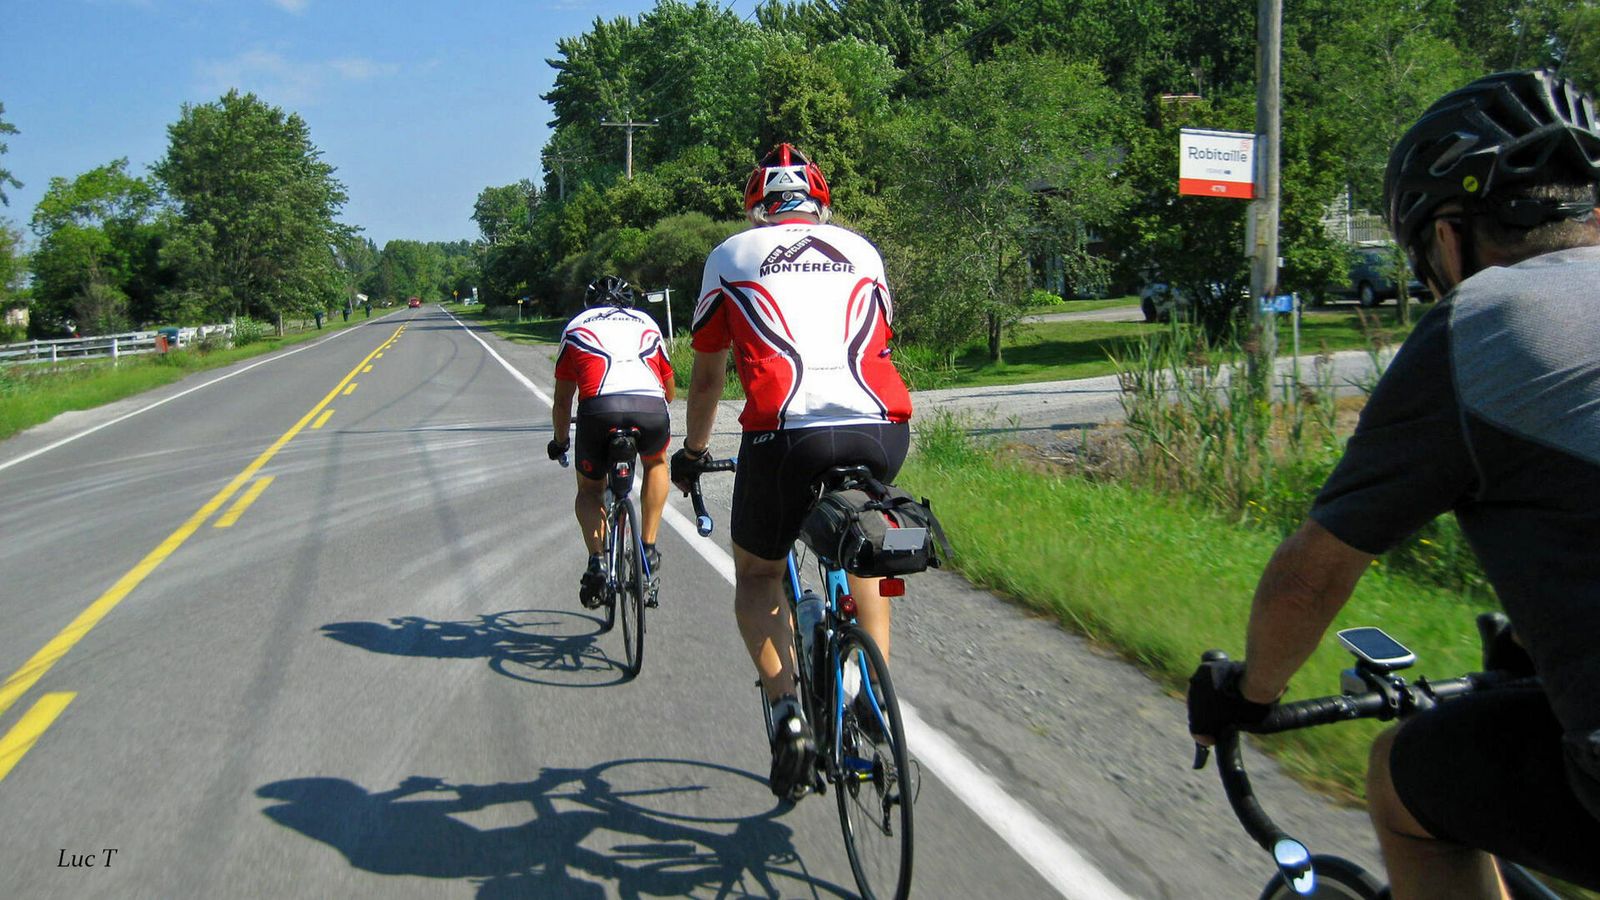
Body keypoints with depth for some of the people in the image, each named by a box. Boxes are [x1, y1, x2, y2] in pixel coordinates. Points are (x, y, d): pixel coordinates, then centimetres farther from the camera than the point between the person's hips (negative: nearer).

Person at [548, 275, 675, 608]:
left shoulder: (577, 326, 29)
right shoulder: (647, 324, 34)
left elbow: (562, 400, 33)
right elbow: (670, 391, 42)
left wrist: (559, 442, 50)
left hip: (600, 409, -1)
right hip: (651, 409, 1)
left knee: (589, 490, 24)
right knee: (656, 463, 35)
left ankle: (597, 562, 2)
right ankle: (649, 549, 26)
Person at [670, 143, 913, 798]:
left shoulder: (731, 256, 20)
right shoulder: (861, 251, 26)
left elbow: (706, 377, 27)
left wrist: (692, 454, 42)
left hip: (785, 433, -3)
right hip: (882, 430, 3)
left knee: (756, 575, 22)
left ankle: (787, 714, 3)